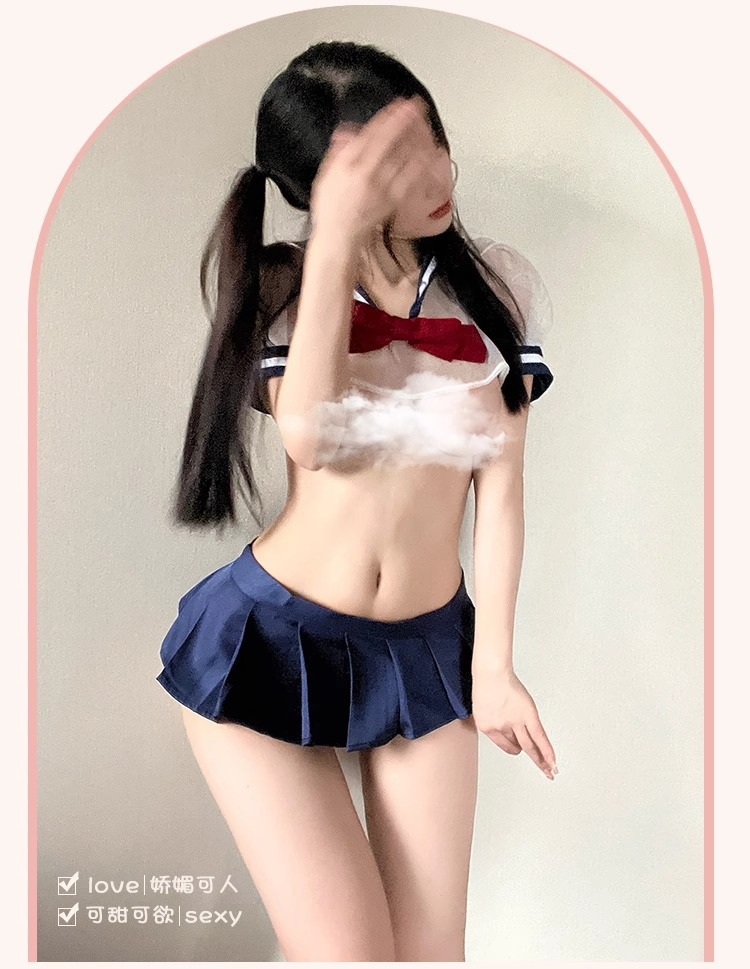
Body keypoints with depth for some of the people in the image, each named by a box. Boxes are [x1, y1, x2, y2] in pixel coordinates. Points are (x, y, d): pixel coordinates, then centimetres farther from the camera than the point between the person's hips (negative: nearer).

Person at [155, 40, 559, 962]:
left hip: (427, 650, 3)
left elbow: (500, 485, 0)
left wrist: (493, 662, -1)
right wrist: (337, 241, -19)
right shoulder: (277, 284, -2)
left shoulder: (495, 284, 0)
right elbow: (307, 434, -21)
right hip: (271, 639, -2)